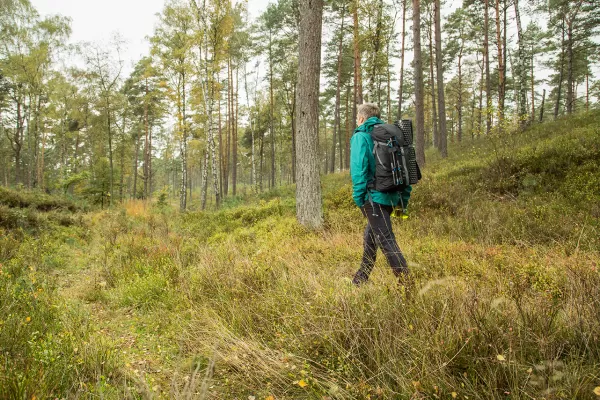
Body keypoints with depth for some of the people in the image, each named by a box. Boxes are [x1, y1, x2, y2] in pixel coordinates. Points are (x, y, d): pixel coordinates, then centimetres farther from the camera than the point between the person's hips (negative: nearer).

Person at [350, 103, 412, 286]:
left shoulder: (360, 136, -5)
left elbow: (358, 167, -17)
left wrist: (358, 196, -13)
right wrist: (404, 197, 17)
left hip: (374, 196, -8)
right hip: (391, 196, 8)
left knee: (385, 240, -7)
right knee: (370, 235, 21)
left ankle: (406, 282, -12)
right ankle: (361, 278, 33)